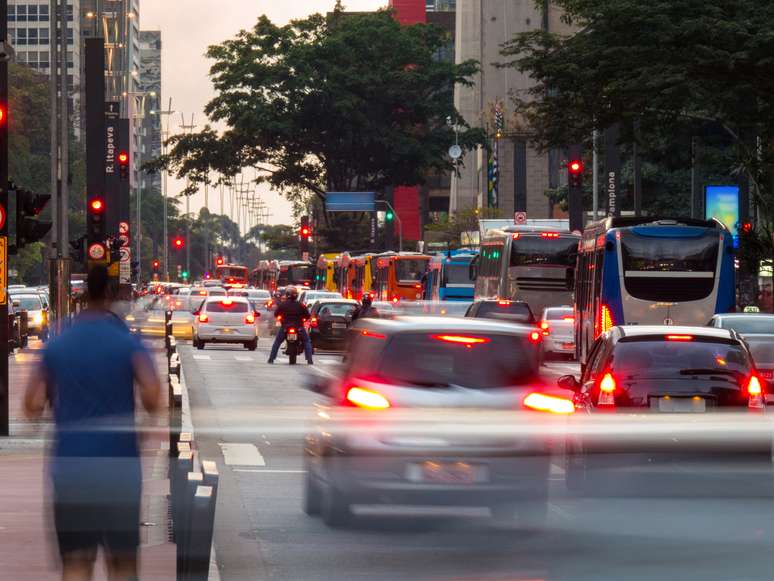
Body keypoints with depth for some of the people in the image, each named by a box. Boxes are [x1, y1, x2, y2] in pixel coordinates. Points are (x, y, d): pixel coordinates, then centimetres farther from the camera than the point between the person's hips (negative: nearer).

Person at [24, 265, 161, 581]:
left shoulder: (56, 346, 5)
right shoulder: (128, 344, -3)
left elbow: (32, 404, 0)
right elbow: (152, 395, -16)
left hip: (70, 466, 1)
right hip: (119, 465, -1)